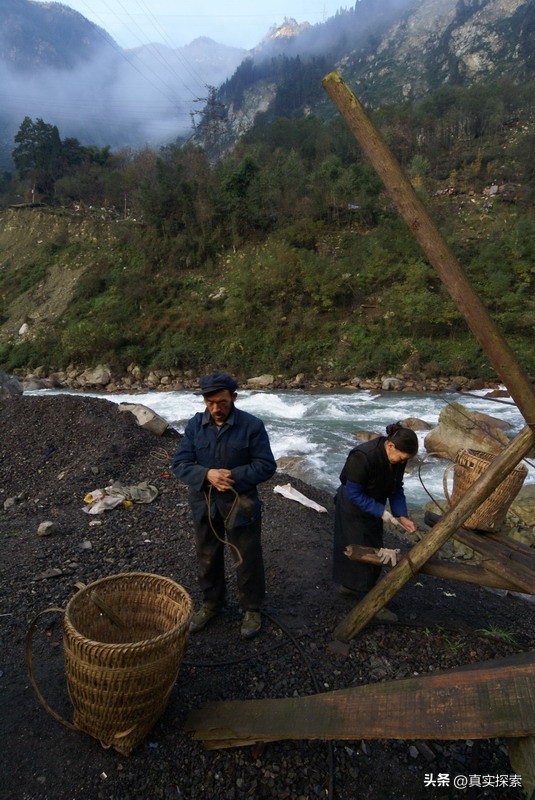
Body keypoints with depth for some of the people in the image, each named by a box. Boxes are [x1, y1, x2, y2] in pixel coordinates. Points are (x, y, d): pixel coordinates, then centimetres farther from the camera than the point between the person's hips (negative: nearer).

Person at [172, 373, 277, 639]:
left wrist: (234, 477, -25)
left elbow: (266, 465, -12)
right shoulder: (194, 425, -5)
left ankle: (252, 609, 35)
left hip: (241, 504, -3)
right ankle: (211, 603, 44)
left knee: (247, 560, 11)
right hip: (204, 503, 3)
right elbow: (179, 464, -6)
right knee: (207, 558, 19)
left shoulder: (252, 425, -14)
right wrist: (207, 475, -24)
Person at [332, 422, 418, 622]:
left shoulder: (397, 457, -12)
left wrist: (401, 516, -12)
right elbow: (353, 493, -27)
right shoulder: (363, 456, -35)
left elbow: (397, 488, 0)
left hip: (373, 507, 8)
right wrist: (382, 512, -27)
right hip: (353, 508, -7)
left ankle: (348, 585, 37)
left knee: (373, 548, 16)